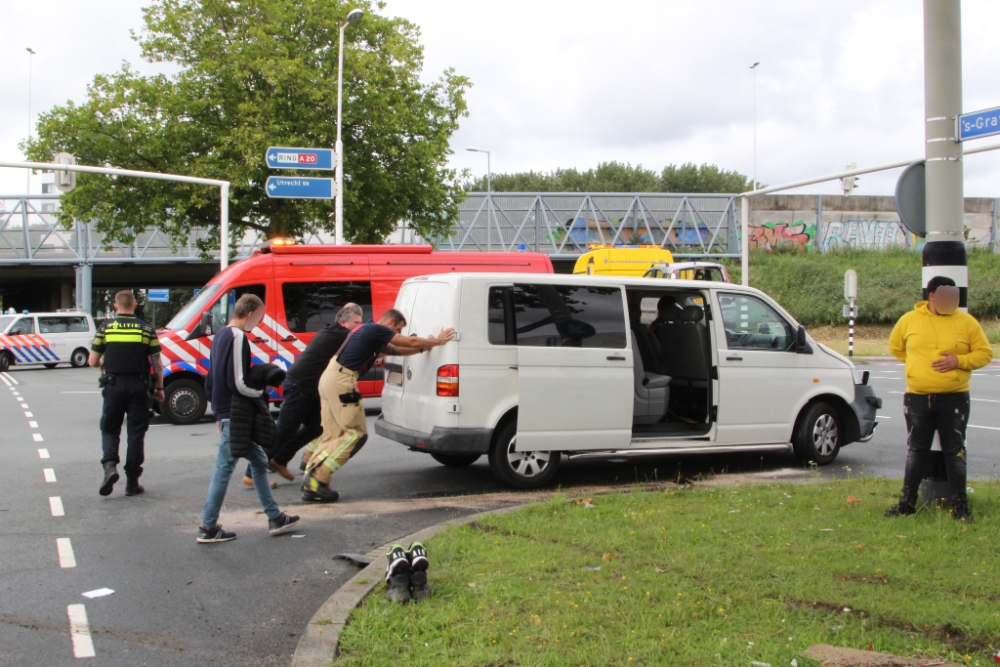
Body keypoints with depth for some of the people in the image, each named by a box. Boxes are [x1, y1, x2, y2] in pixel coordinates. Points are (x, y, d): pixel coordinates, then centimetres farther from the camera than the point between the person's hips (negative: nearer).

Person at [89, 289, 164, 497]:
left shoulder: (105, 328, 1)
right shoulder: (147, 329, 0)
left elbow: (93, 362, 1)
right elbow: (157, 365, 0)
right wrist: (159, 388, 11)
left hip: (114, 385, 0)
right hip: (138, 386, 0)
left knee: (110, 429, 14)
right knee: (136, 433, 7)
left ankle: (110, 466, -10)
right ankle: (132, 482, 9)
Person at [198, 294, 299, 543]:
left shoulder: (220, 336, 15)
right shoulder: (238, 338, -16)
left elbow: (211, 380, 20)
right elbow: (238, 383, -23)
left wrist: (218, 412, 23)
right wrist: (262, 391, -6)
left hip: (225, 413, 10)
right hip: (235, 416, -10)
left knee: (259, 462, 16)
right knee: (224, 469, -3)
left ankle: (275, 518, 21)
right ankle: (208, 528, 4)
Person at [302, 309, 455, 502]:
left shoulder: (368, 330, 25)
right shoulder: (377, 330, -6)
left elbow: (395, 350, 27)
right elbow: (411, 342, -5)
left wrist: (423, 347, 21)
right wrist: (437, 341, 9)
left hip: (330, 377, 10)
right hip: (342, 380, -10)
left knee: (332, 435, 12)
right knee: (355, 433, -6)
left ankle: (310, 485, 10)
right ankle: (317, 478, -8)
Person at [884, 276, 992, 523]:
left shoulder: (966, 322, -1)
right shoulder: (909, 320, 2)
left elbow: (984, 352, 1)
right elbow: (895, 347, 15)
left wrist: (959, 360, -15)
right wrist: (918, 363, 6)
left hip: (954, 398, -1)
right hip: (917, 398, 1)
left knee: (955, 452, 3)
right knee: (916, 451, 9)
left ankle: (960, 506, 10)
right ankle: (907, 502, 17)